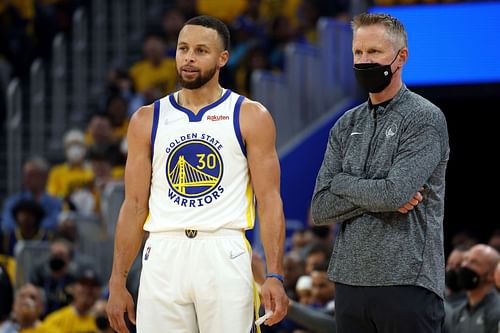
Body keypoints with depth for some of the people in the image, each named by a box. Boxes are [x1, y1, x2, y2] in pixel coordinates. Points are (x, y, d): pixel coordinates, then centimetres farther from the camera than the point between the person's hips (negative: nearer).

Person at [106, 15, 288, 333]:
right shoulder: (147, 120, 11)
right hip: (163, 258, 2)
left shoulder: (251, 117, 4)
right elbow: (135, 205, 11)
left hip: (224, 256, -2)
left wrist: (275, 276, -11)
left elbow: (269, 201, -1)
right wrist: (118, 282, 5)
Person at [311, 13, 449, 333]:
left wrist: (342, 182, -3)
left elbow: (395, 193, -19)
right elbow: (321, 208, 6)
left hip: (406, 281, -6)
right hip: (350, 279, 6)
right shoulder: (346, 126, 14)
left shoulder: (424, 119, -5)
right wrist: (381, 199, -7)